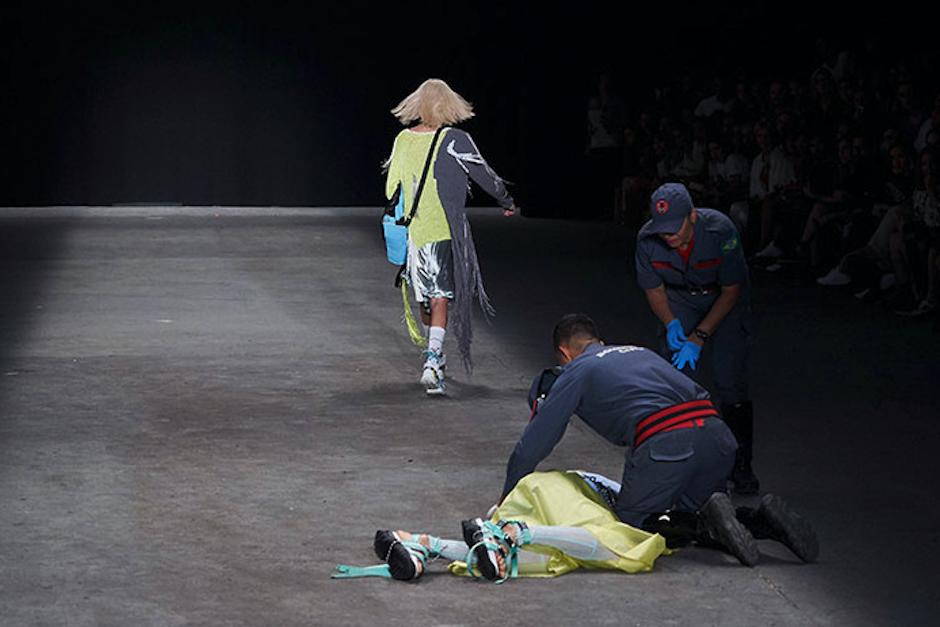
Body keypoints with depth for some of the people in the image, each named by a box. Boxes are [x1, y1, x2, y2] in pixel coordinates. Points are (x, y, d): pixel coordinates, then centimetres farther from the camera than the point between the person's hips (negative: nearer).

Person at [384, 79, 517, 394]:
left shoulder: (403, 140, 2)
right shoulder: (455, 141, -11)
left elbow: (391, 189, 12)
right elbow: (485, 176, -1)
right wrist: (507, 202, 16)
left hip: (413, 233, 4)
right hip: (446, 231, -4)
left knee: (426, 298, 18)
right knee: (441, 298, -4)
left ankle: (435, 354, 35)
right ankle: (432, 359, -20)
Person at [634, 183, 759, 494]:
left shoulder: (720, 231, -33)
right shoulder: (648, 239, -23)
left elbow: (731, 290, -21)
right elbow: (654, 290, -4)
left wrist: (698, 337, -23)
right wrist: (670, 324, -22)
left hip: (725, 300, -3)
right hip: (680, 300, 3)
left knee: (730, 382, -12)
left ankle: (741, 466, 0)